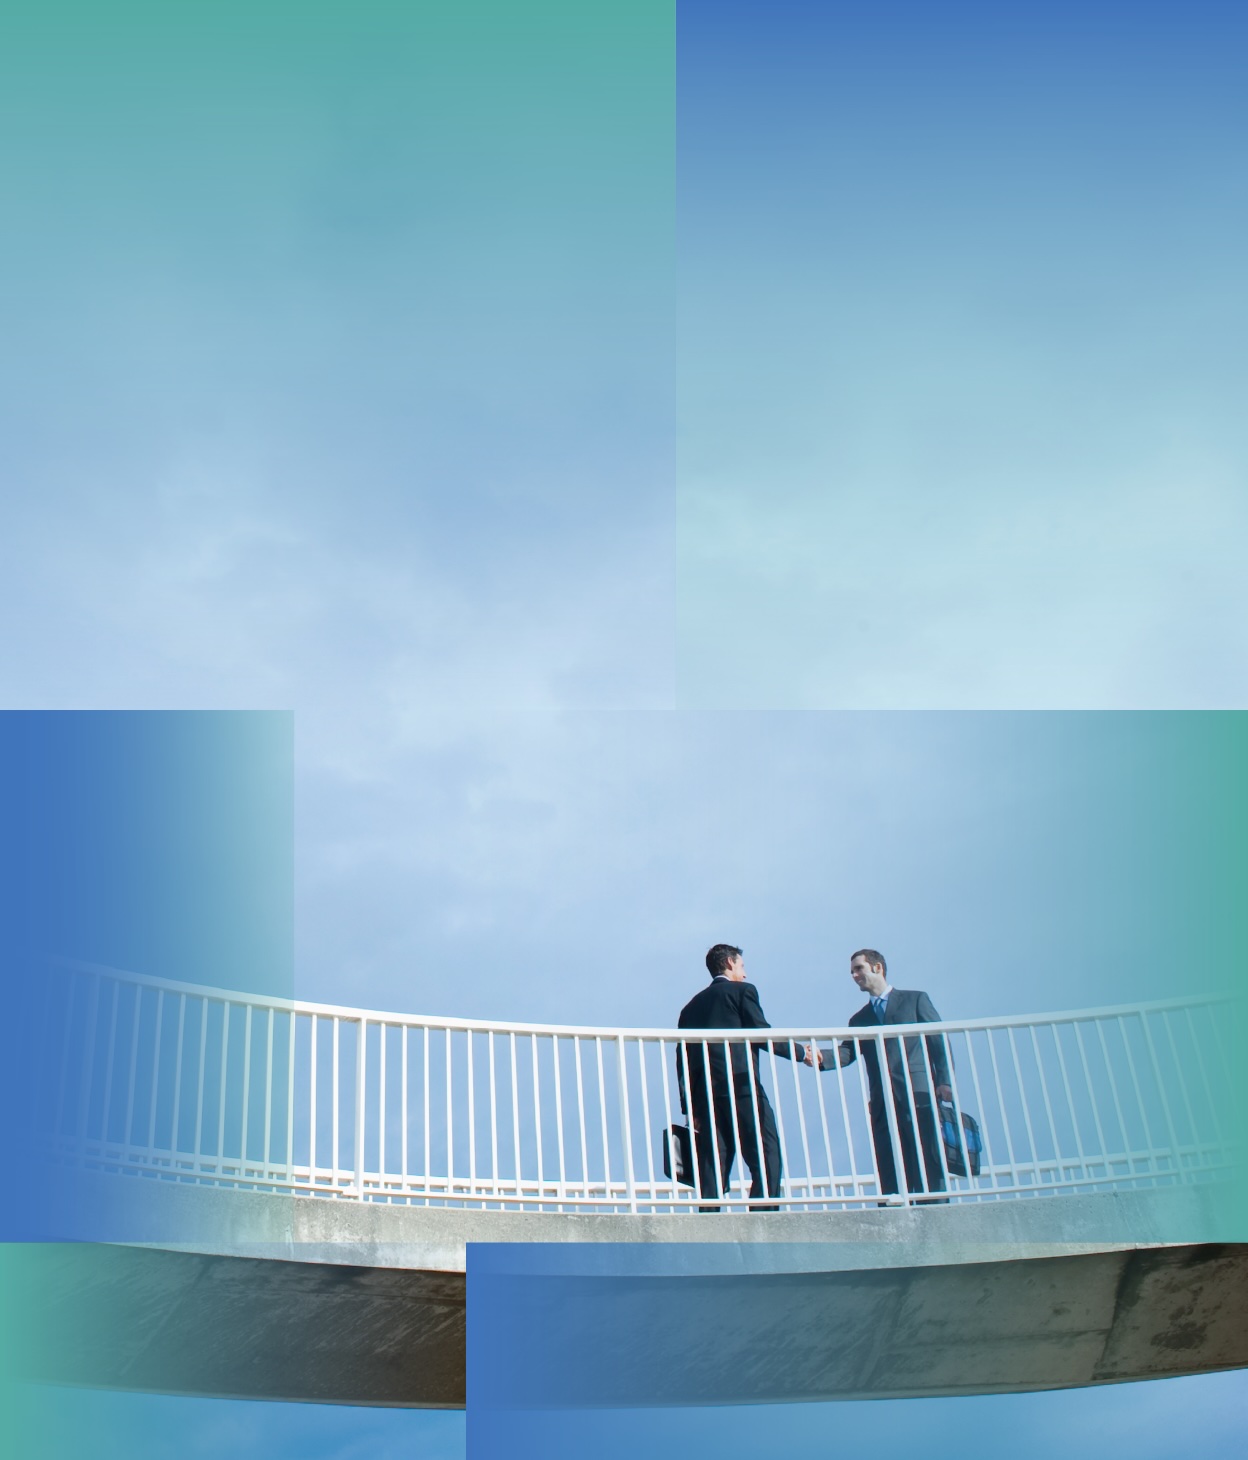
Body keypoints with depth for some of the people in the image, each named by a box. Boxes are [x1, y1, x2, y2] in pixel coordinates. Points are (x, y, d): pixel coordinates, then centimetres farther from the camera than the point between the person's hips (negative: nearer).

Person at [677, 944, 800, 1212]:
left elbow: (683, 1059, 17)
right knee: (767, 1159, -6)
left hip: (705, 1095, 6)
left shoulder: (692, 1006, 23)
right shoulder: (742, 991, 7)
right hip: (742, 1087, -6)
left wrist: (690, 1108, 15)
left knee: (712, 1169, 2)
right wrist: (799, 1052, 9)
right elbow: (762, 1034, -3)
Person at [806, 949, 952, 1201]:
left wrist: (944, 1081, -7)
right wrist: (821, 1057, -15)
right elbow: (847, 1053, 6)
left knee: (929, 1168, -8)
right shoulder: (859, 1019, 22)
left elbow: (939, 1042, 6)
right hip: (883, 1104, 4)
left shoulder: (915, 1000, 12)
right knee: (890, 1178, -1)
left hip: (918, 1095, -4)